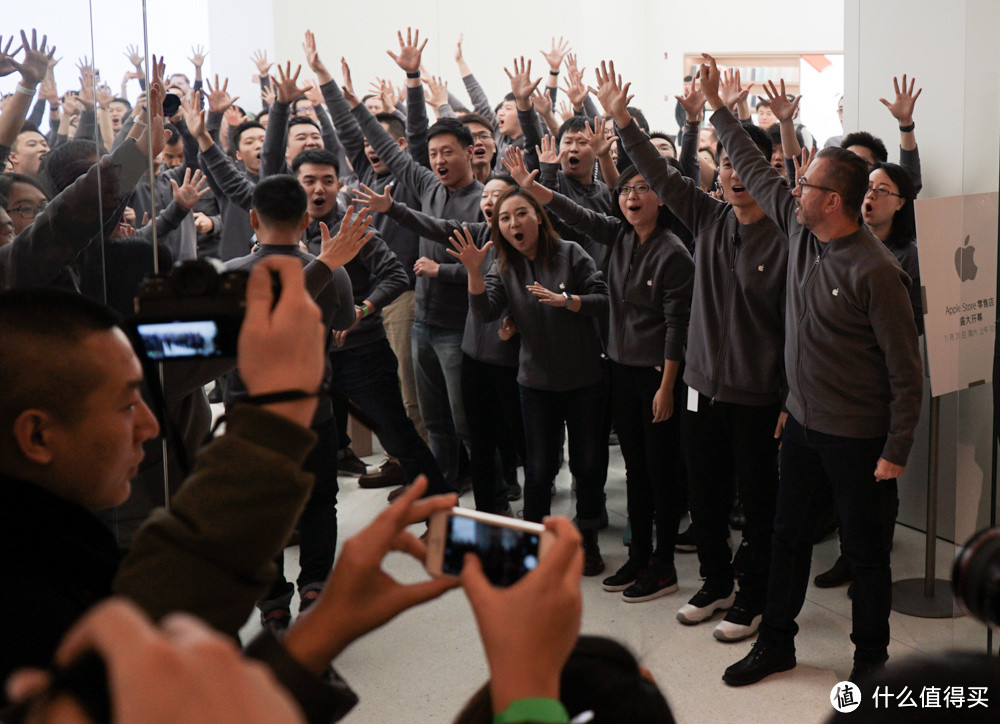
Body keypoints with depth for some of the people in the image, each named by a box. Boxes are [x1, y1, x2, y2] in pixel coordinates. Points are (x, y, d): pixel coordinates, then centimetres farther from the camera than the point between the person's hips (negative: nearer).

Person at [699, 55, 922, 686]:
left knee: (865, 550, 8)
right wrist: (720, 109, 16)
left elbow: (905, 369, -18)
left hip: (856, 436, -7)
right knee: (788, 534, 17)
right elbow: (756, 171, 14)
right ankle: (776, 642, 32)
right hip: (803, 421, 7)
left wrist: (897, 450, -16)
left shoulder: (875, 271, -23)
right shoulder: (800, 230, -2)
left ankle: (871, 659, 26)